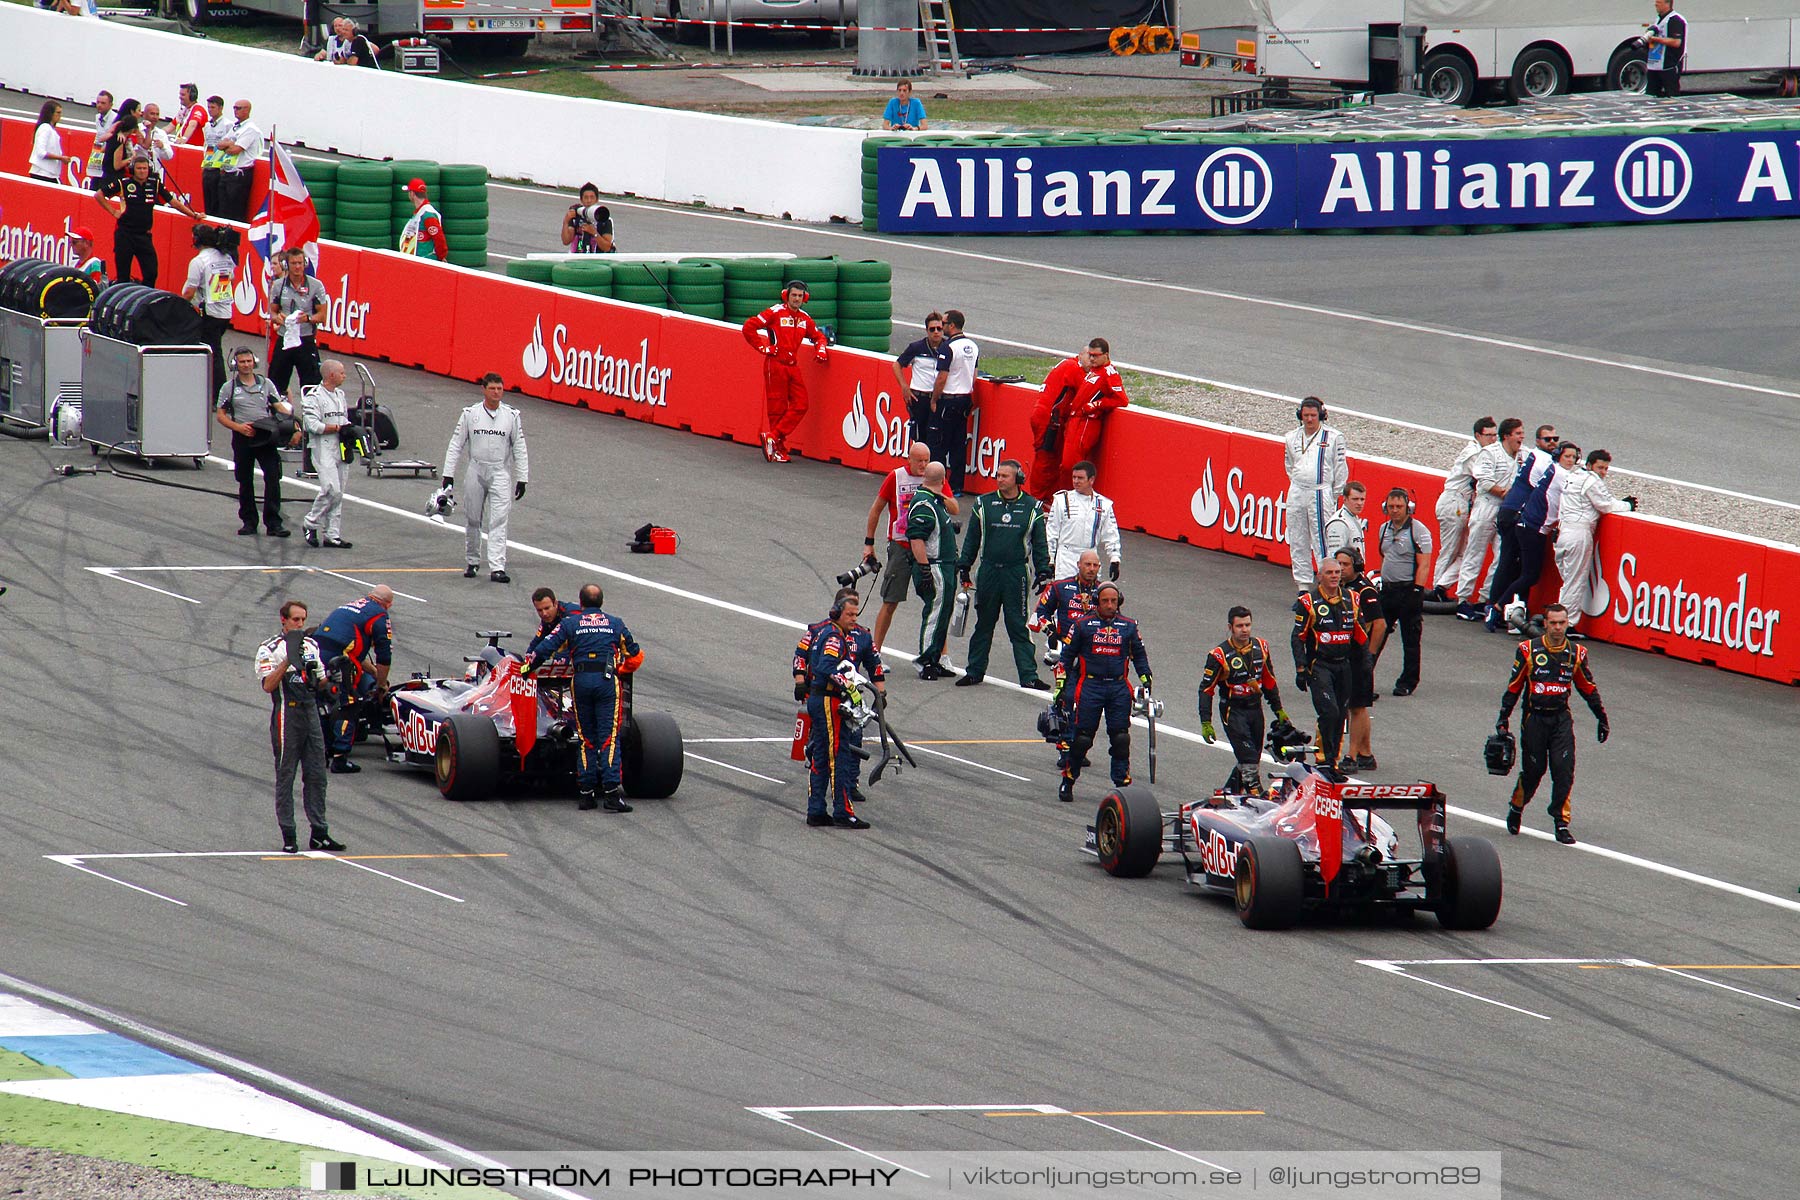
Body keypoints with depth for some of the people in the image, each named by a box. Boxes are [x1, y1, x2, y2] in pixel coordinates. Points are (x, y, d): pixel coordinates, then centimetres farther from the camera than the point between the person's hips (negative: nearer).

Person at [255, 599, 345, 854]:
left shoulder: (311, 646, 16)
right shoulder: (271, 649, -4)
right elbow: (268, 686, -15)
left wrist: (330, 679, 1)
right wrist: (287, 662, -24)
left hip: (311, 711, 6)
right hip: (287, 713, -6)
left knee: (316, 776, 5)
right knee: (285, 777, -1)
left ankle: (319, 834, 10)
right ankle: (288, 837, 1)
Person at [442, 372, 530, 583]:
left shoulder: (511, 416, 2)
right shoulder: (470, 414, 1)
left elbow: (520, 449, 6)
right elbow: (456, 445, 4)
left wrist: (522, 479, 2)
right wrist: (448, 475, 0)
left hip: (500, 473, -1)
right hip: (476, 470, 1)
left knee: (498, 520, -11)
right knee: (472, 520, 8)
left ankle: (497, 567, -17)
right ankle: (471, 562, 25)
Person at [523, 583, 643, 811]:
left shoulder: (569, 623, 9)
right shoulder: (615, 624, 14)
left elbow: (545, 648, 1)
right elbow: (635, 656, 20)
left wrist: (527, 668, 17)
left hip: (581, 681, 1)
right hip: (608, 681, -1)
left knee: (586, 739, 10)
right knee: (609, 738, -4)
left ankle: (586, 792, 7)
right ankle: (611, 791, -16)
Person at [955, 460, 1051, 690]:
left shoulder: (1032, 508, 2)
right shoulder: (984, 504, 4)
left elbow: (1039, 543, 7)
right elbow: (972, 539, 9)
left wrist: (1042, 572, 1)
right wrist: (964, 567, 6)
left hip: (1017, 573, -2)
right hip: (988, 571, 2)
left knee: (1019, 626, -2)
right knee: (983, 624, 10)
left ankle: (1028, 676, -1)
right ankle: (975, 670, 19)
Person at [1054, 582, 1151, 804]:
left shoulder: (1128, 626, 10)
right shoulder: (1083, 625, 4)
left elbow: (1139, 654, 22)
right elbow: (1067, 654, 8)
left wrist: (1145, 678, 11)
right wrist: (1061, 684, 4)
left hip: (1119, 688, 2)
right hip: (1090, 686, -2)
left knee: (1120, 739, -4)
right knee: (1082, 737, -3)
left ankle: (1122, 783, 0)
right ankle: (1067, 782, 8)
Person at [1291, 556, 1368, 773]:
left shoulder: (1351, 600, 8)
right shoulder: (1308, 602, -5)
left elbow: (1361, 637, 15)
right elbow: (1298, 638, -4)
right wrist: (1300, 670, -9)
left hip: (1344, 666, 5)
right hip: (1319, 664, -5)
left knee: (1340, 716, 6)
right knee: (1329, 712, -17)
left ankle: (1334, 758, 16)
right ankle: (1325, 759, -8)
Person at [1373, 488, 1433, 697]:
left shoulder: (1419, 530, -10)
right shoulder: (1384, 529, 12)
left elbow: (1424, 565, -13)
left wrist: (1417, 592, -18)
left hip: (1409, 591, -6)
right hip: (1387, 589, 6)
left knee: (1410, 640, 3)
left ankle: (1407, 682, 12)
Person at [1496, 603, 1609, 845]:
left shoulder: (1576, 654, 4)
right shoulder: (1529, 650, -3)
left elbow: (1588, 688, 15)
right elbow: (1514, 686, 3)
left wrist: (1602, 718, 19)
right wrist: (1504, 717, 2)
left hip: (1561, 718, 2)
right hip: (1534, 718, -2)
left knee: (1564, 770, -10)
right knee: (1533, 770, 2)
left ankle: (1561, 824, -4)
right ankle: (1516, 808, 31)